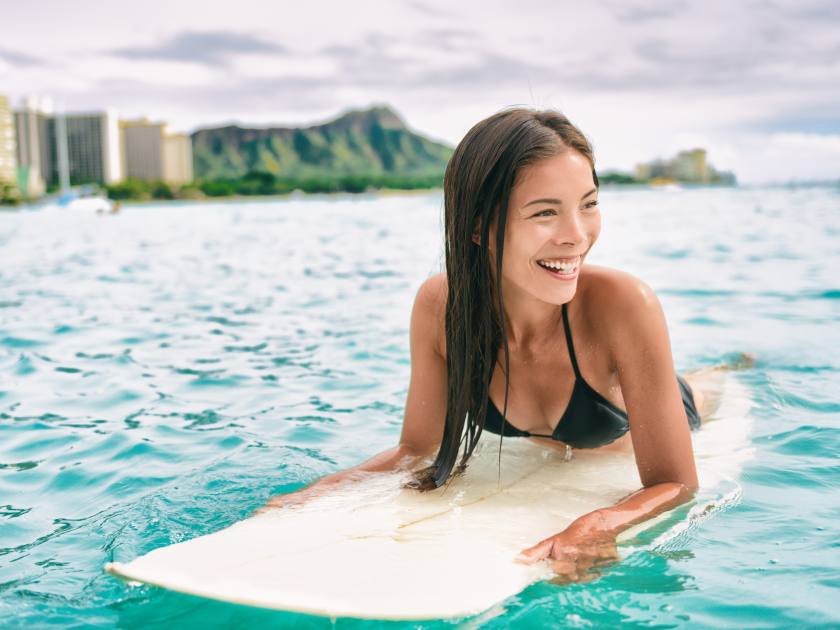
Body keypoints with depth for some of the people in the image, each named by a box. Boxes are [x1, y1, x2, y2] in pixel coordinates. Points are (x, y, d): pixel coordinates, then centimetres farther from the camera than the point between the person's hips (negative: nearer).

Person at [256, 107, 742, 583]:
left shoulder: (623, 303, -45)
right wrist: (322, 491, -38)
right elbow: (417, 449, -21)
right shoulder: (439, 308, -35)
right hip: (539, 455, 2)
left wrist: (593, 530, -61)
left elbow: (676, 484, -40)